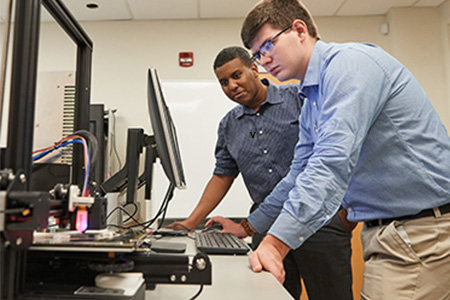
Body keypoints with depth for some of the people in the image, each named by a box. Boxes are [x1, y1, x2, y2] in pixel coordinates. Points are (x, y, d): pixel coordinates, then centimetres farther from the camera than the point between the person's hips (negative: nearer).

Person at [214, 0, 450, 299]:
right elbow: (300, 174, 18)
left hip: (423, 231, -9)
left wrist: (276, 243, -30)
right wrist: (248, 227, 19)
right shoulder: (312, 101, 14)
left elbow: (333, 162, -28)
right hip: (384, 230, 9)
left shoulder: (349, 62, -16)